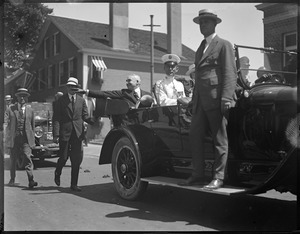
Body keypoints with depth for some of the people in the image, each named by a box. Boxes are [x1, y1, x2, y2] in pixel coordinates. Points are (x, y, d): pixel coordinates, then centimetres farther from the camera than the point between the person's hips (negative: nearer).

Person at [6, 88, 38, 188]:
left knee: (28, 158, -12)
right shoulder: (11, 109, 5)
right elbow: (8, 124, 7)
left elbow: (32, 125, 11)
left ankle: (31, 180, -15)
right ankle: (12, 179, 28)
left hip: (26, 138, -1)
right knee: (13, 159, 10)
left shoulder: (30, 110, 8)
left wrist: (32, 138, 7)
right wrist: (11, 134, -1)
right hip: (14, 137, 1)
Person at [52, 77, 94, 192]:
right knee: (63, 157, 3)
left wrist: (94, 122, -10)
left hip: (77, 134, 3)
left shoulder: (81, 100, 12)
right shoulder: (61, 100, 2)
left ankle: (74, 184, 12)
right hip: (64, 133, -3)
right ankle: (57, 173, 36)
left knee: (77, 160, 2)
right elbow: (56, 118, -3)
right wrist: (56, 135, -12)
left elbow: (85, 116, 11)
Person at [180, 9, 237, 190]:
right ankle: (198, 174, 13)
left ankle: (218, 178, 3)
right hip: (200, 101, 7)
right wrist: (194, 99, 15)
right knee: (195, 136, 4)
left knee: (220, 139, -2)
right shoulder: (200, 49, 24)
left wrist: (226, 98, -18)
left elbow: (230, 73, -8)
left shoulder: (224, 45, 2)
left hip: (216, 99, -7)